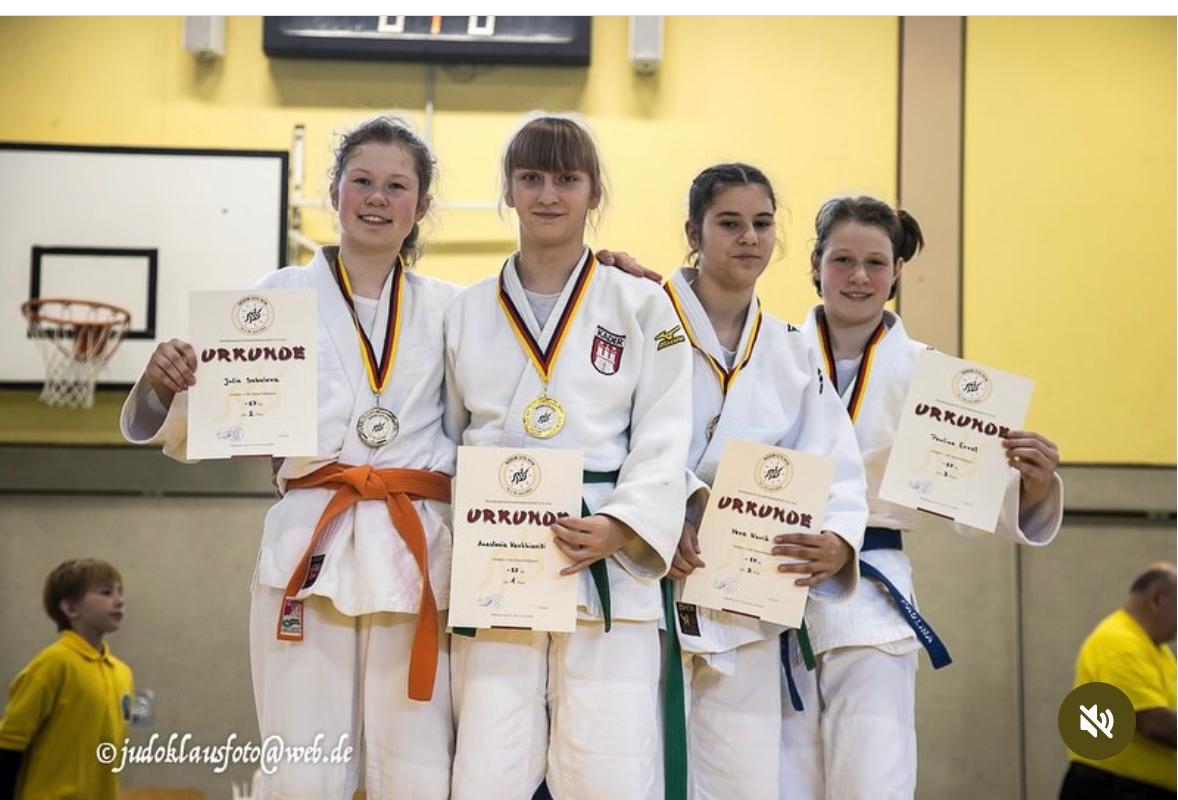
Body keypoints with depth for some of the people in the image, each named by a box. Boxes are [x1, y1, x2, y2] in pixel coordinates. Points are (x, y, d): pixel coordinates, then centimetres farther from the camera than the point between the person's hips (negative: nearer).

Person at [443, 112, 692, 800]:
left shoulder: (643, 306, 7)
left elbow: (665, 439, 0)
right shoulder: (467, 312, 15)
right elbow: (446, 435, 17)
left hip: (608, 568, -2)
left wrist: (620, 527, -15)